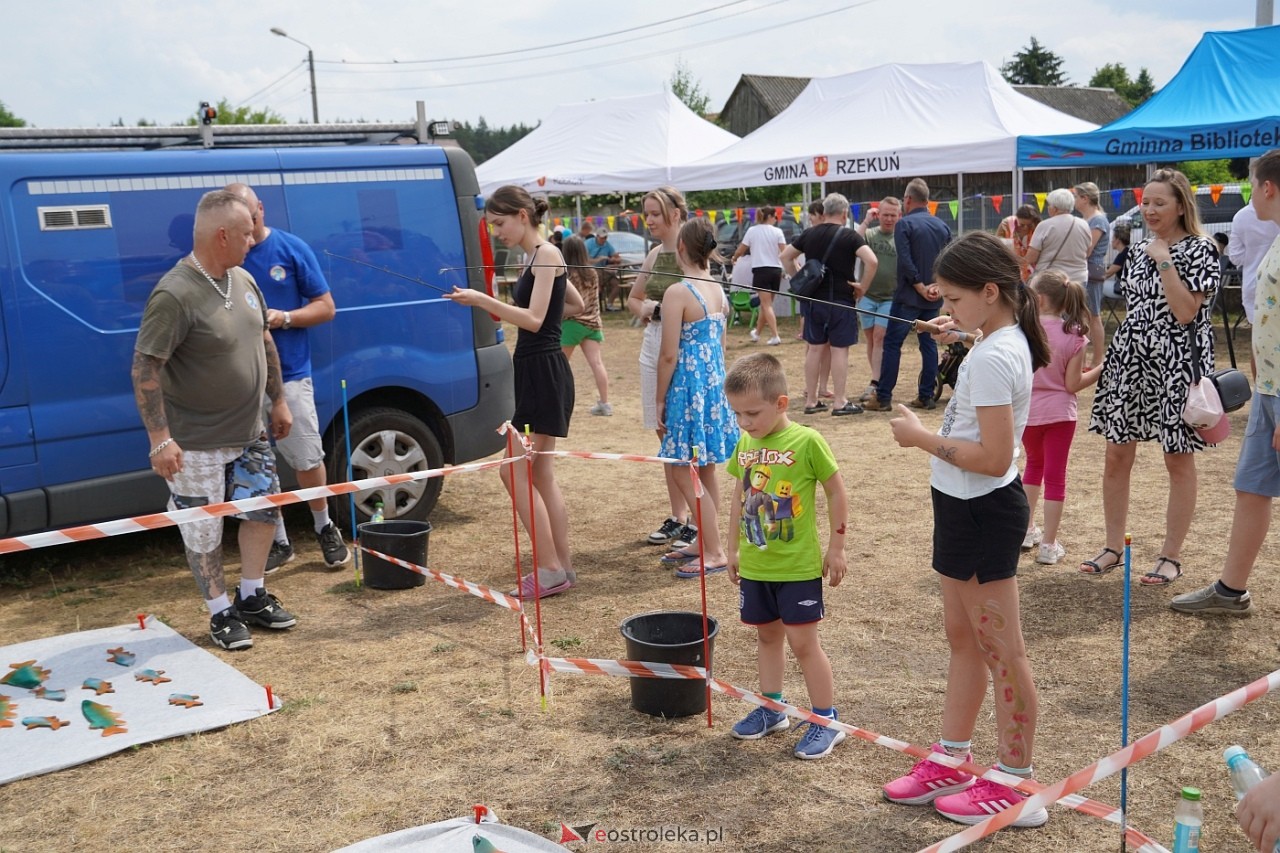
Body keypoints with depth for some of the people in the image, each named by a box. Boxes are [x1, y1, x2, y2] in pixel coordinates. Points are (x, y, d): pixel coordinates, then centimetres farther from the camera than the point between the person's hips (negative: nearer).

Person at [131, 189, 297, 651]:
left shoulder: (243, 280, 3)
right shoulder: (175, 295, -23)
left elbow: (264, 341, 16)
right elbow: (145, 369, -23)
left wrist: (278, 399, 17)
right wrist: (160, 439, -24)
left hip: (249, 434, 8)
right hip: (197, 444, -8)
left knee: (263, 509, 15)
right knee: (204, 531, 5)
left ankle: (252, 597, 33)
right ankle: (221, 613, 22)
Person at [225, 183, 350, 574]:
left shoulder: (293, 249, -2)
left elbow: (325, 307, 1)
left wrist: (285, 318, -16)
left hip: (289, 373, -2)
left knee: (308, 460, 4)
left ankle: (325, 528, 27)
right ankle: (278, 541, 23)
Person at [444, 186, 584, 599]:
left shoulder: (546, 255, -12)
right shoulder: (537, 258, 15)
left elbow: (534, 320, -21)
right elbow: (576, 305, 26)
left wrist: (482, 300, -24)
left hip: (544, 373, -10)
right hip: (534, 372, 10)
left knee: (514, 472, -9)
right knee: (540, 475, 12)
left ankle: (550, 569, -5)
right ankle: (562, 566, 18)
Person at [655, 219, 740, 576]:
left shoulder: (677, 293, -15)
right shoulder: (719, 291, 8)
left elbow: (669, 355, -15)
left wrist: (660, 400, -6)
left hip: (689, 385, -8)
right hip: (715, 383, 8)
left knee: (684, 471, -1)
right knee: (706, 471, 16)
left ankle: (715, 553, 1)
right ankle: (706, 543, 25)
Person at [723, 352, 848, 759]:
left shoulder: (807, 442, -15)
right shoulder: (745, 444, 2)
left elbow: (837, 493, -8)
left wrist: (836, 548, -6)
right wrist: (734, 548, 16)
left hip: (799, 565, -6)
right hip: (754, 565, 6)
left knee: (803, 641, 0)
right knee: (767, 635, 18)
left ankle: (827, 721, 13)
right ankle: (772, 709, 33)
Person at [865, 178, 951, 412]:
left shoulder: (905, 224, -9)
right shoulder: (942, 226, 9)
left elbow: (905, 261, -17)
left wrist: (920, 287, -11)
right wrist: (937, 286, -1)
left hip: (909, 296, -6)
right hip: (933, 298, 6)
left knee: (892, 343, -2)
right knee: (929, 343, 11)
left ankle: (883, 398, -3)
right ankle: (927, 396, 11)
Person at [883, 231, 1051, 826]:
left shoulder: (991, 359, -23)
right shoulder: (1007, 340, 6)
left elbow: (993, 458, -27)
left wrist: (921, 437, -19)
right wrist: (962, 336, 18)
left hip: (981, 511, -11)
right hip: (968, 508, 11)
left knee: (1002, 653, 2)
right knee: (962, 638, 18)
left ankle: (1016, 788, 15)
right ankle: (950, 764, 32)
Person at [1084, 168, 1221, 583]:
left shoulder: (1200, 250, -7)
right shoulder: (1140, 249, 11)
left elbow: (1186, 312, -18)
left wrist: (1165, 261, -16)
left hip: (1175, 364, -6)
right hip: (1129, 359, 6)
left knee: (1178, 459, 5)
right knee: (1116, 456, 7)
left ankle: (1171, 557, 14)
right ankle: (1113, 547, 19)